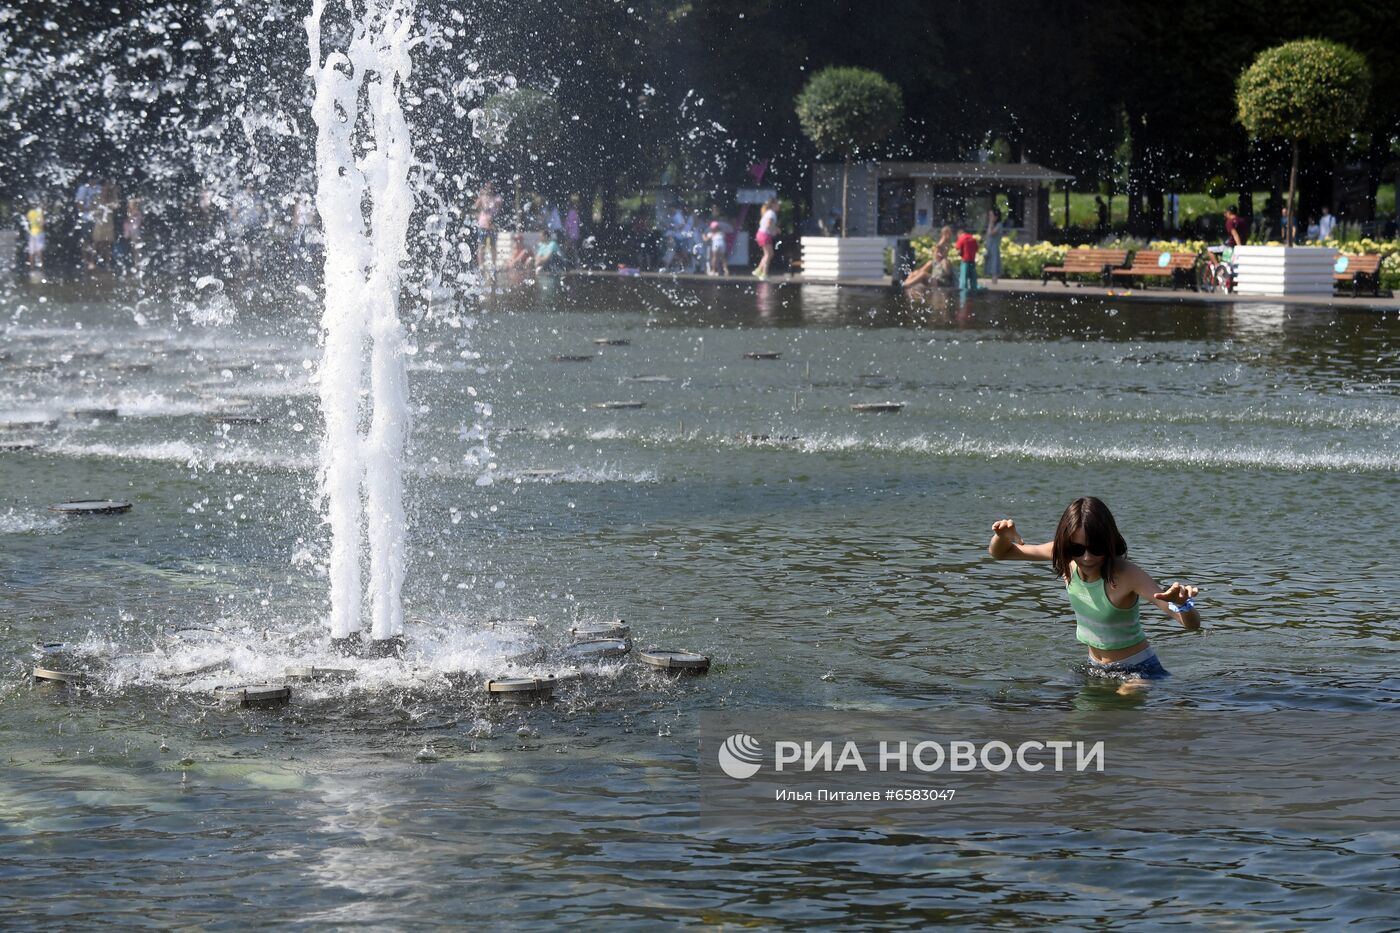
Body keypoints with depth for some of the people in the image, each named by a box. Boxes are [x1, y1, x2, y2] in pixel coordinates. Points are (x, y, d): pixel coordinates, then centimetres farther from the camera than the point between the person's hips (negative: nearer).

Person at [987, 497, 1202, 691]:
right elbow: (999, 553, 3)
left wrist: (1183, 604, -55)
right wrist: (1003, 536, -21)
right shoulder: (1067, 559, -12)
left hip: (1138, 670, -7)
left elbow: (1192, 625, -32)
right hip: (1095, 668, 7)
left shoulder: (1127, 576, -28)